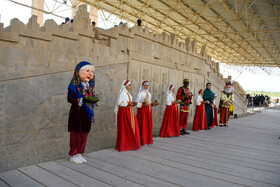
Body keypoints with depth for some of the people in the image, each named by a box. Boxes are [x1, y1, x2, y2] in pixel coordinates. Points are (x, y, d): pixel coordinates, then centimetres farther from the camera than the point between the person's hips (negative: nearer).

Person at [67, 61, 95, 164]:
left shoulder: (90, 86, 11)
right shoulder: (74, 85, -10)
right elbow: (70, 98, -16)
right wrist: (80, 100, -29)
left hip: (87, 113, 7)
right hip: (77, 112, -6)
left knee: (84, 133, 11)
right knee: (76, 133, 2)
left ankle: (79, 153, 25)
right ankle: (73, 155, 16)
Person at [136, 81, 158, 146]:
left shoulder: (149, 93, 15)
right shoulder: (140, 93, -6)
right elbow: (137, 103, -10)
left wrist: (153, 103, 1)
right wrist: (143, 104, -23)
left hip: (149, 110, 7)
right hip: (142, 110, -7)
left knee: (149, 125, 7)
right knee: (143, 125, -4)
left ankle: (148, 140, 17)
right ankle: (143, 141, 5)